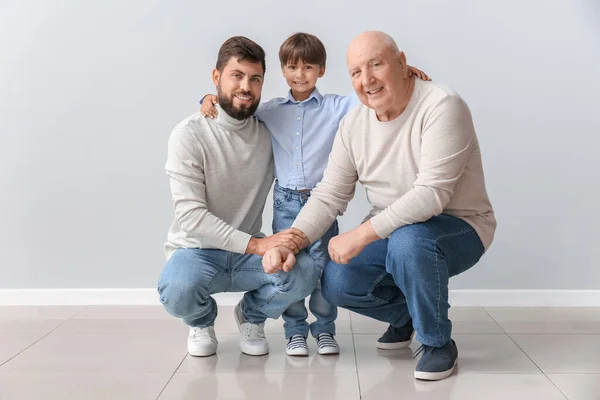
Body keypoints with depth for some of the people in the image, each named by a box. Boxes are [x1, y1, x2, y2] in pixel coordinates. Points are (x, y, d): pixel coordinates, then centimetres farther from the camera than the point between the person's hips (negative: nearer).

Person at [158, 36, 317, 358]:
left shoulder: (271, 132, 1)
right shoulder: (190, 134, -12)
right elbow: (190, 215, -20)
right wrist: (257, 244, -29)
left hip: (249, 253, 3)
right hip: (196, 251, -3)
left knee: (305, 270, -27)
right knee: (178, 290, -37)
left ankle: (251, 315, 8)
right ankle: (202, 320, 4)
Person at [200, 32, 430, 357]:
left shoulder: (336, 107, 3)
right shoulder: (270, 111, 9)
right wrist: (211, 101, 1)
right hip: (286, 201, 2)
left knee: (324, 265, 2)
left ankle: (324, 328, 18)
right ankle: (295, 330, 17)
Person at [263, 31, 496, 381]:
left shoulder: (441, 107, -24)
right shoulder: (353, 124, -3)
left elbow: (431, 195, -32)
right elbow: (329, 196, -4)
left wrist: (361, 235, -34)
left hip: (457, 229, -6)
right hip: (392, 230, 6)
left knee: (407, 240, -37)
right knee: (336, 285, -13)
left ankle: (439, 343, -11)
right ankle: (403, 314, 20)